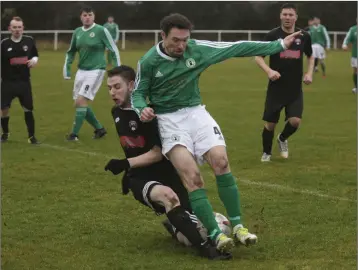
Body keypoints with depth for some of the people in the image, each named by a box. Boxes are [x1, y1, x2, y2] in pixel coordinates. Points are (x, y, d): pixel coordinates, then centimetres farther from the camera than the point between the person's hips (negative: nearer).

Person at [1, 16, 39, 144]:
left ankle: (31, 136, 16)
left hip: (24, 82, 1)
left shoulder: (29, 41, -2)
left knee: (28, 109, 4)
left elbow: (35, 55, 13)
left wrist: (34, 60, -8)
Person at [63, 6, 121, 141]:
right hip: (81, 70, 7)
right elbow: (71, 51, 20)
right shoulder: (77, 32, 6)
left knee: (80, 101, -15)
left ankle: (74, 134, -7)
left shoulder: (101, 30, -10)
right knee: (80, 104, 8)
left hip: (96, 70, -7)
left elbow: (114, 50, -6)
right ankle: (99, 129, 24)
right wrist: (66, 68, 12)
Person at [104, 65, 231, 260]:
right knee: (168, 195, -37)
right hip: (141, 178, 3)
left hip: (165, 173, -3)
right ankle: (204, 247, -33)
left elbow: (158, 153, -19)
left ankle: (176, 225, 28)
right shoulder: (116, 113, 6)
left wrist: (126, 164, -23)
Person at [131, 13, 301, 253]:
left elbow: (237, 48, -1)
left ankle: (238, 226, -10)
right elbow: (138, 93, 3)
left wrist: (279, 45, -1)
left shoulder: (197, 49, -4)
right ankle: (216, 235, -21)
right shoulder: (148, 62, -9)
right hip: (168, 119, -2)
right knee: (192, 175, -21)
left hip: (195, 112, 3)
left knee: (221, 160, -20)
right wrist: (142, 109, -21)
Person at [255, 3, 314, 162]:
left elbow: (310, 56, 19)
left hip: (295, 89, 2)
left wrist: (309, 73, 3)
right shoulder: (273, 35, -7)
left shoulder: (304, 36, 2)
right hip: (276, 88, -2)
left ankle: (282, 139, 21)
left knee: (295, 121, -12)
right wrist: (269, 70, -21)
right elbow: (258, 57, -3)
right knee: (270, 123, 3)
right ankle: (266, 153, 27)